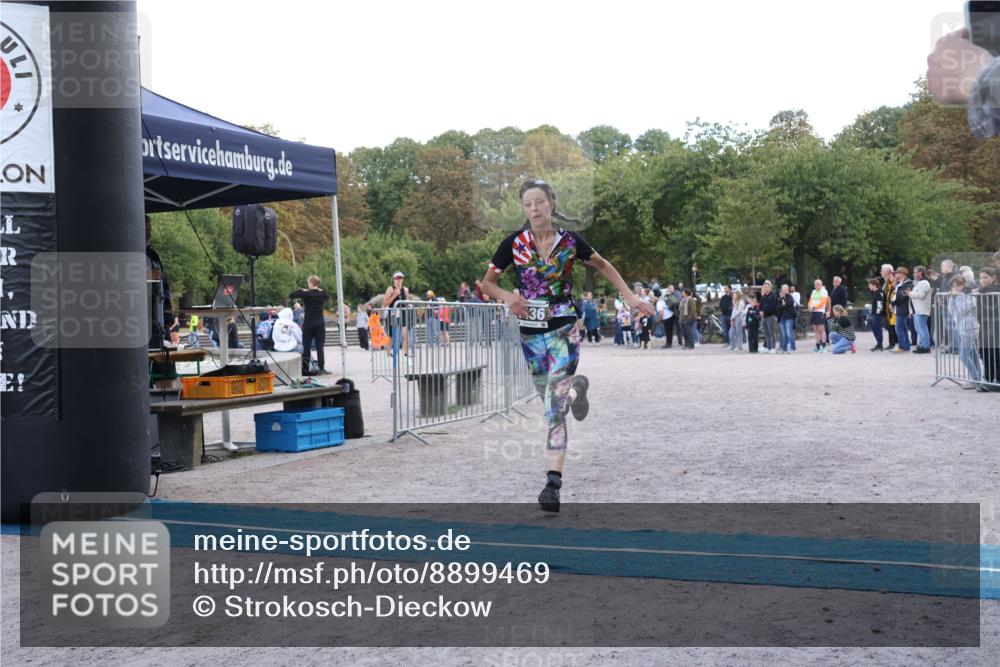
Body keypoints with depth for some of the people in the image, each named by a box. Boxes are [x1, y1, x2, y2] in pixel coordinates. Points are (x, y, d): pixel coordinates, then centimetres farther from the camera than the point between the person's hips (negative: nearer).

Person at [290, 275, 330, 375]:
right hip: (320, 322, 3)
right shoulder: (322, 294, 2)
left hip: (308, 323, -3)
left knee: (306, 347, 3)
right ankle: (322, 368, -2)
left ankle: (305, 369, 2)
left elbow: (291, 295, -3)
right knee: (320, 347, 3)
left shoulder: (306, 293, -9)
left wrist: (301, 290, 8)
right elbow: (327, 296, 26)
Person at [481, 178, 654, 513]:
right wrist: (507, 296, -17)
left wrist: (630, 297, 5)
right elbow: (487, 283, 5)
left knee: (555, 407, -14)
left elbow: (603, 265, 13)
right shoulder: (513, 243, -4)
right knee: (550, 400, 19)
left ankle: (553, 483, -13)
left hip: (563, 332, -3)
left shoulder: (570, 241, -4)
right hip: (530, 333, 3)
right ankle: (576, 387, 56)